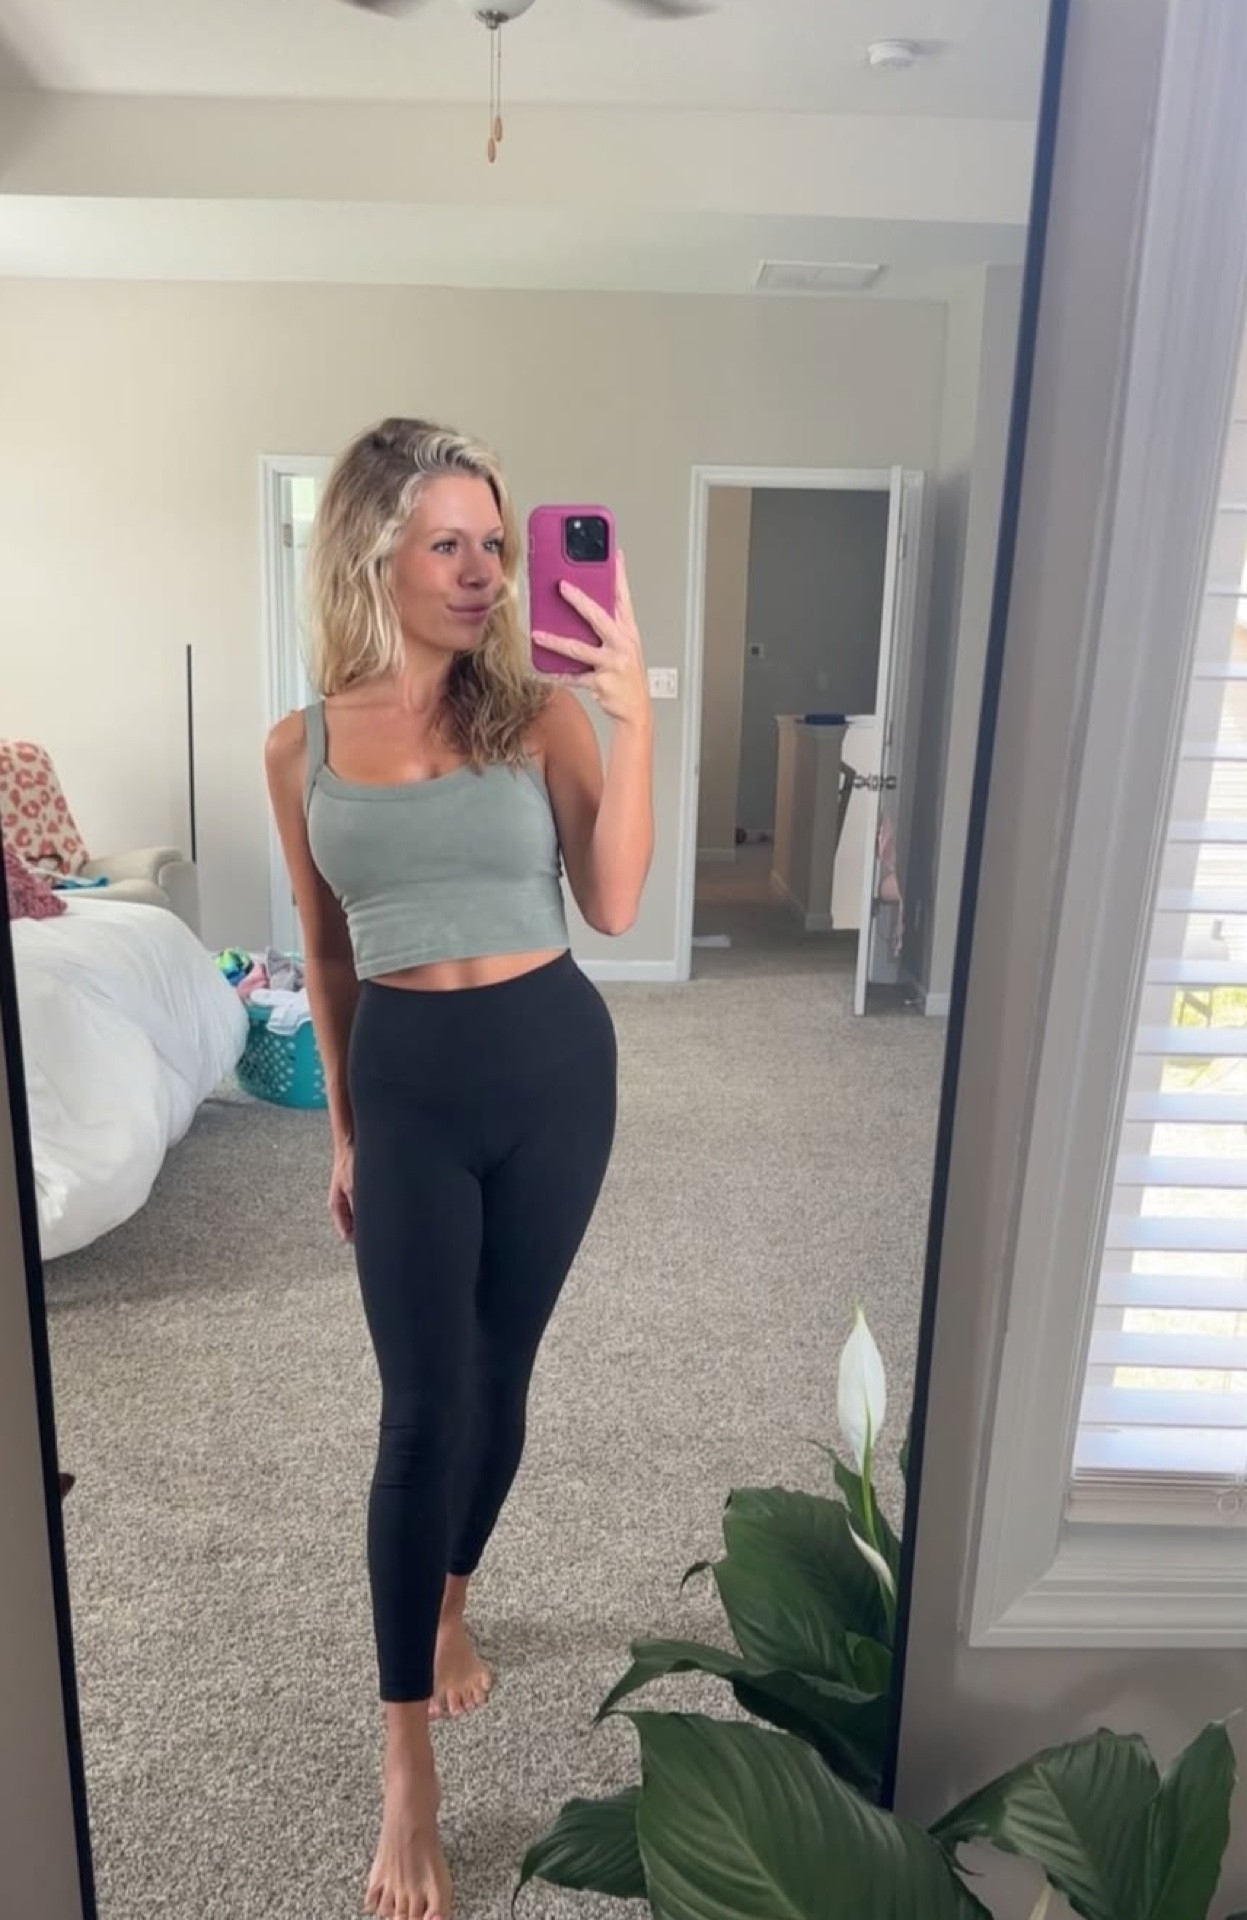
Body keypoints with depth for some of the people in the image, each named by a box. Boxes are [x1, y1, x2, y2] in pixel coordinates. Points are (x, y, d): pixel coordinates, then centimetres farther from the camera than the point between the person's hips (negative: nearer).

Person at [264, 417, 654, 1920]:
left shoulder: (540, 713, -4)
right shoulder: (302, 746, 0)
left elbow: (613, 903, -14)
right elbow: (328, 952, 8)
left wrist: (632, 713, -21)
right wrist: (341, 1127, 13)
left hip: (551, 1062, 1)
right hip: (404, 1079, 0)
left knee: (499, 1372, 15)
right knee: (421, 1406, 1)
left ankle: (449, 1604, 45)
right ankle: (408, 1766, 19)